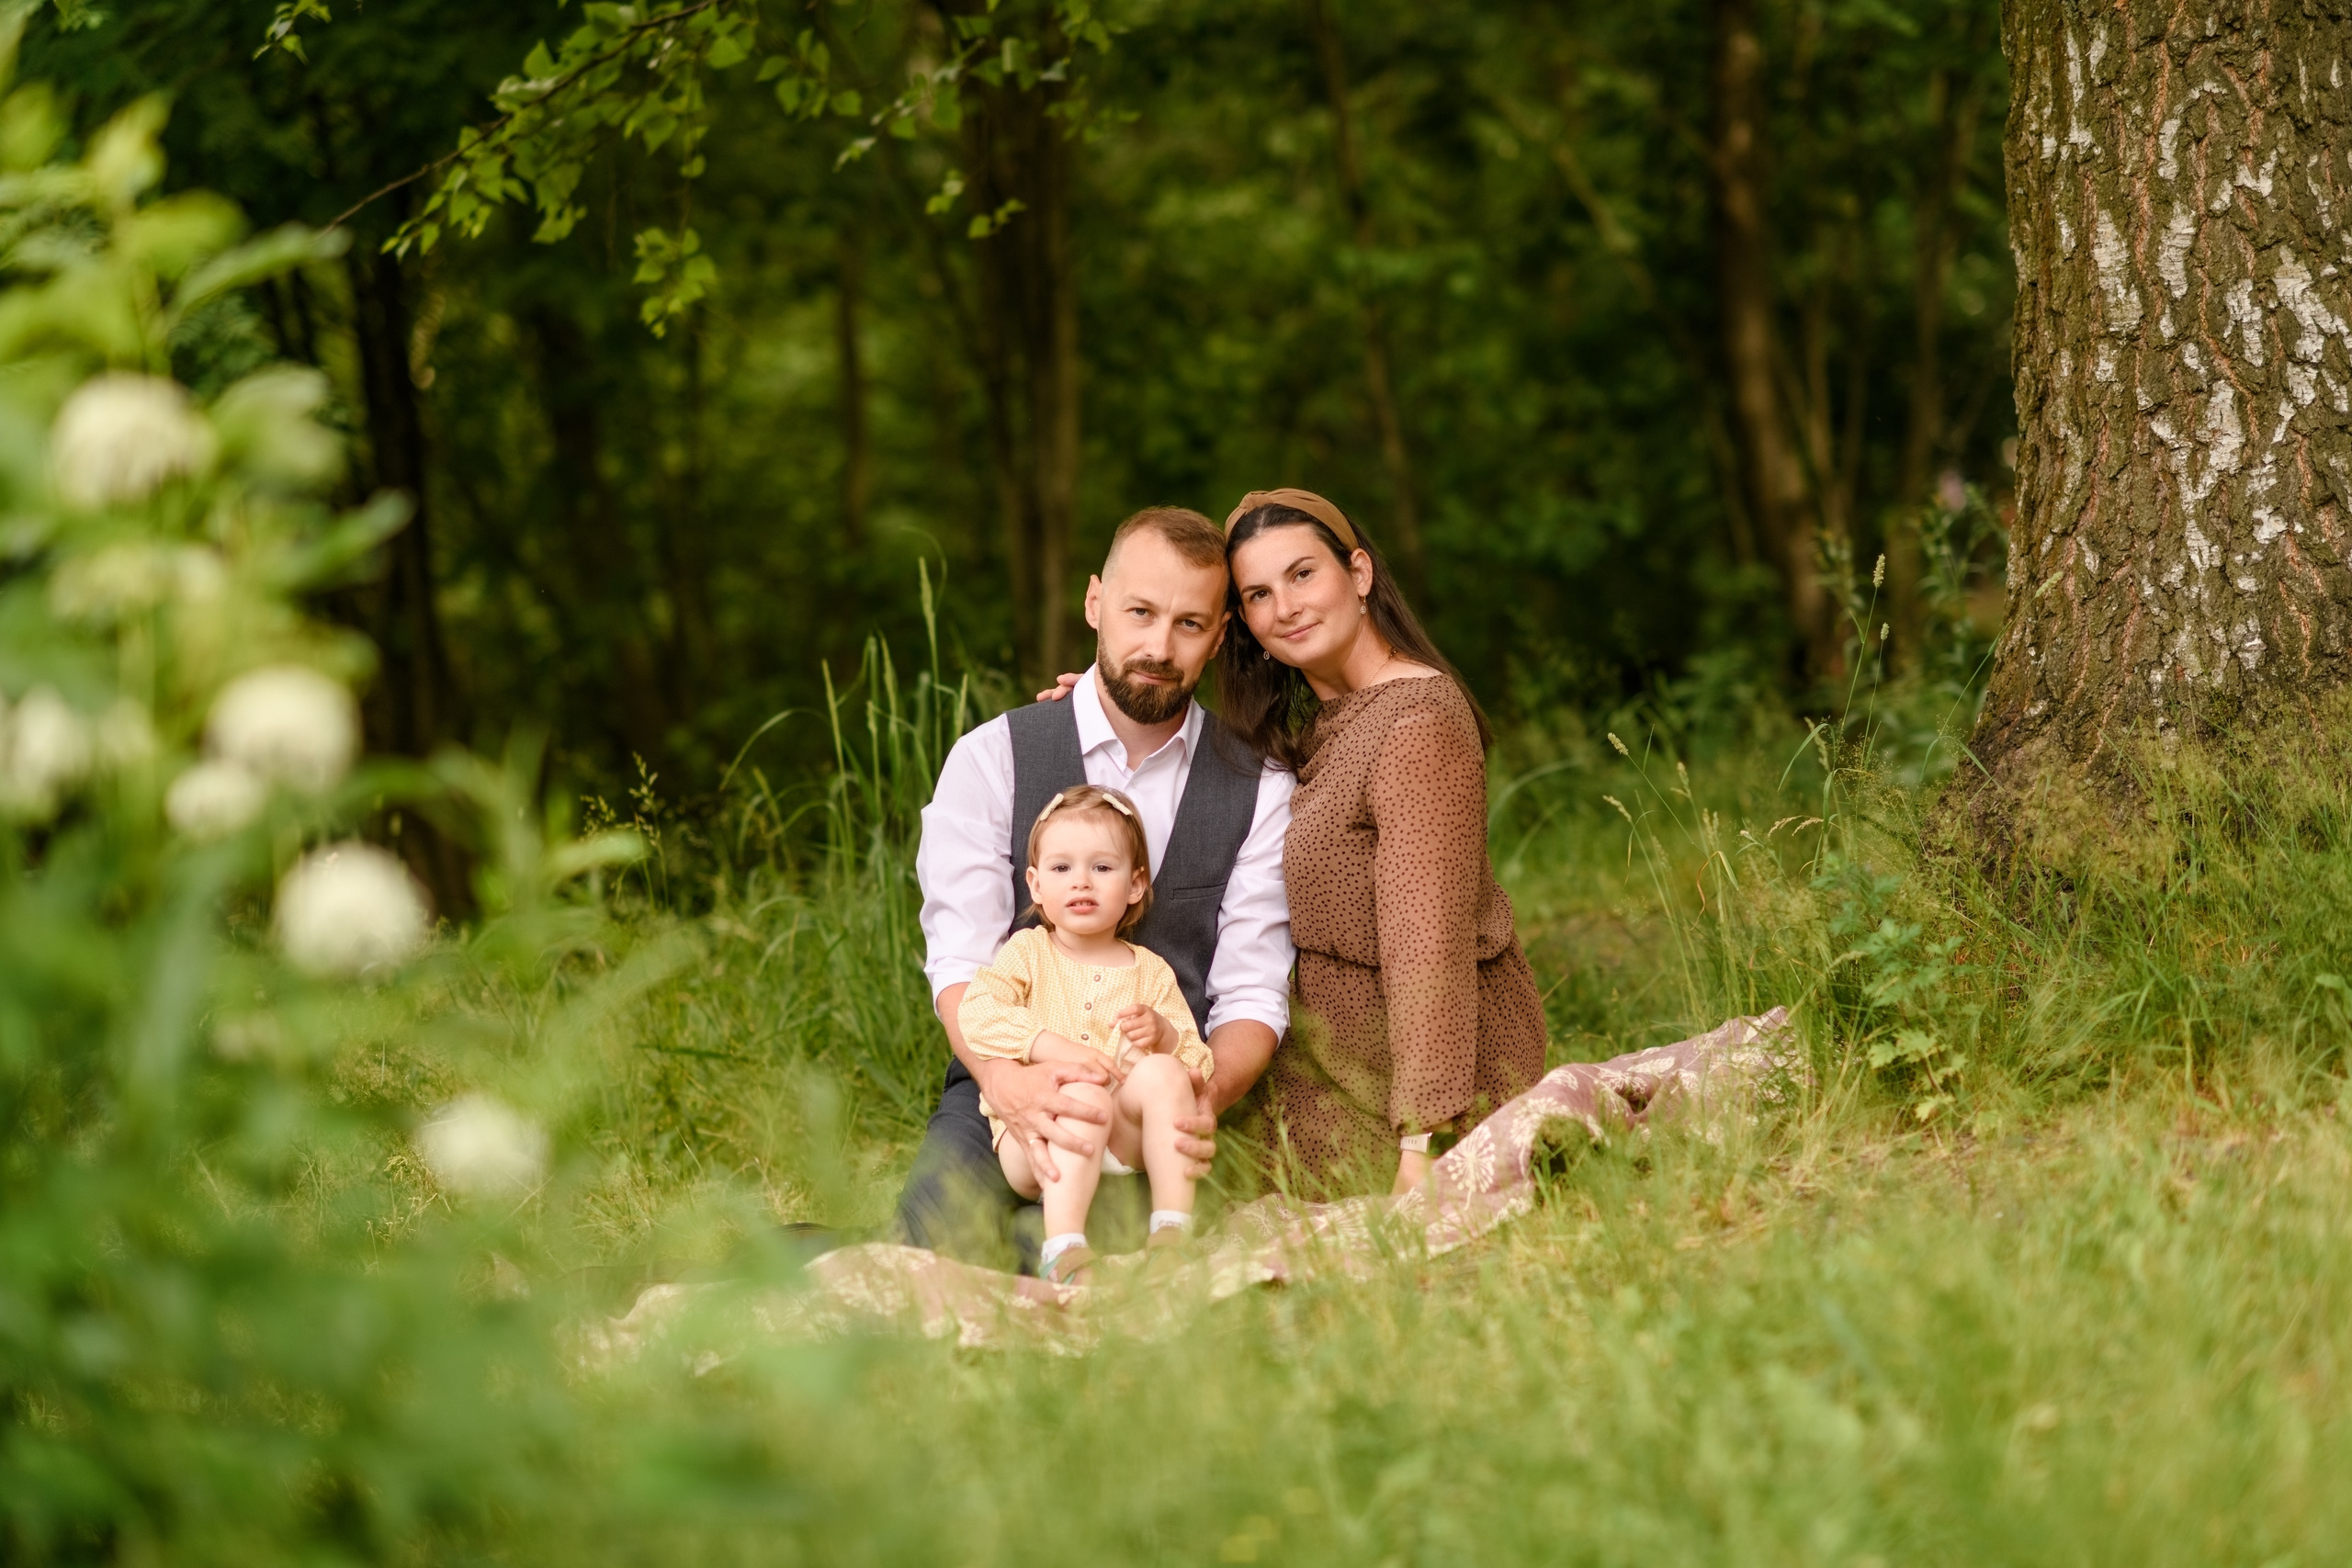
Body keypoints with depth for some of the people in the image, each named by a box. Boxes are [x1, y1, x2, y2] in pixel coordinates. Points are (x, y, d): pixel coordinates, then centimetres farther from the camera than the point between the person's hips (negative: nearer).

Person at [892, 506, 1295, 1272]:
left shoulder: (1260, 793, 8)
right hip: (1000, 1096, -1)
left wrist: (1205, 1095, -22)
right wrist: (1011, 1083, -27)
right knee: (951, 1247, -33)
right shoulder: (992, 759, 5)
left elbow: (1253, 994, 2)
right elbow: (959, 960, -5)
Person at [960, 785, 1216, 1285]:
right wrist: (1052, 1047, -20)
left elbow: (1199, 1065, 13)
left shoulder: (1151, 973, 19)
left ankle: (1172, 1228, -31)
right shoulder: (1026, 953, 12)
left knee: (1162, 1072, -25)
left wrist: (1163, 1034, -9)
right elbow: (975, 1014, -8)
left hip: (1126, 1143, 3)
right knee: (1086, 1095, -35)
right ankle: (1063, 1247, -47)